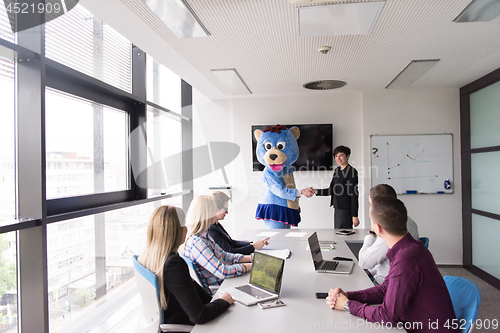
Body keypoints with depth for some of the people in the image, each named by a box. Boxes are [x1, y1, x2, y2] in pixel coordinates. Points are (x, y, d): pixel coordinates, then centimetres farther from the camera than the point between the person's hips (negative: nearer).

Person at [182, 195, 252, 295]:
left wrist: (252, 258, 4)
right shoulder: (196, 243, -25)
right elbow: (222, 272, -28)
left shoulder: (204, 235, 6)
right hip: (215, 292, -9)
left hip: (223, 283, 9)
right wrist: (251, 265, -16)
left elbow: (224, 256, 13)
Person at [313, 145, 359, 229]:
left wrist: (354, 215, -14)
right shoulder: (337, 170, 13)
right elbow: (331, 190, 15)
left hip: (346, 210, -7)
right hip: (337, 209, 7)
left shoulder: (352, 171, -9)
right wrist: (317, 191, 1)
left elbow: (354, 194, -12)